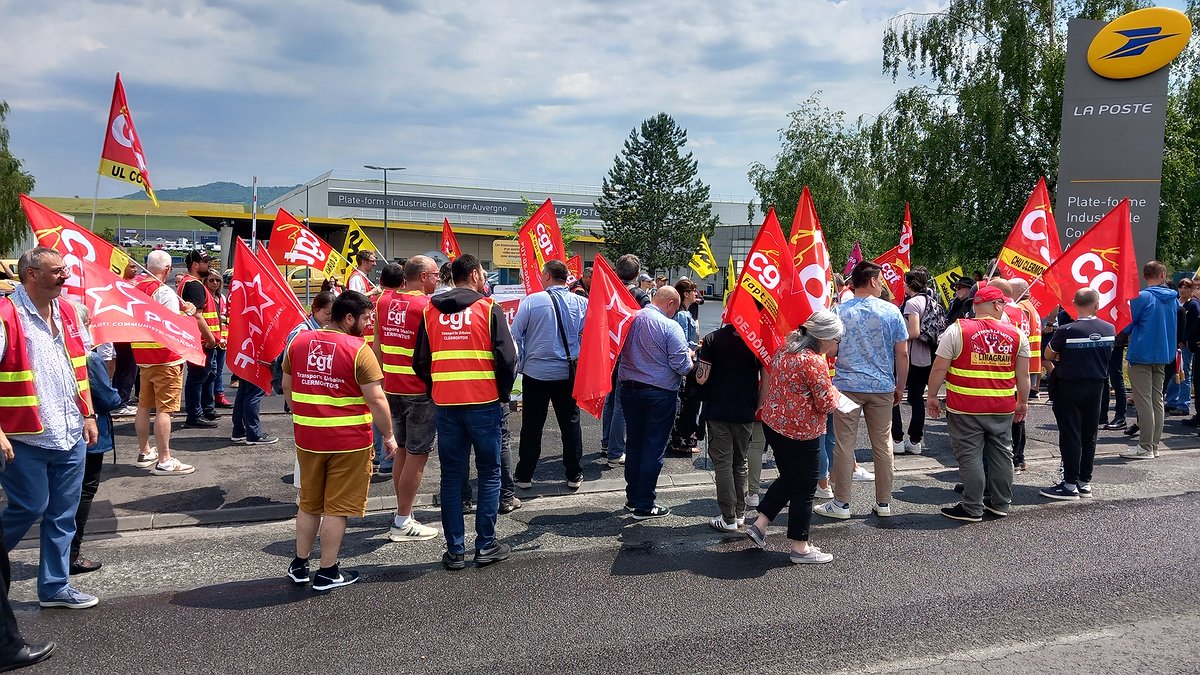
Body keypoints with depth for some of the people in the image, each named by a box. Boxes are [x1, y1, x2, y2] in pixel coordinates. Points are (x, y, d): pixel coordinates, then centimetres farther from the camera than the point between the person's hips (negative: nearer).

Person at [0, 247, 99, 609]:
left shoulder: (66, 312, 9)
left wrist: (88, 415, 14)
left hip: (71, 434, 7)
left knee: (62, 514, 11)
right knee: (30, 507, 2)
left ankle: (54, 586, 23)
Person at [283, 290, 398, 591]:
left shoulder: (299, 342, 3)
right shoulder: (359, 350, -14)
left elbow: (287, 386, 12)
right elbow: (376, 400, -15)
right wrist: (389, 436, -4)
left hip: (307, 438, 5)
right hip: (348, 442, -5)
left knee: (309, 503, 20)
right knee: (337, 507, 6)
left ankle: (299, 566, 29)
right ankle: (327, 572, 15)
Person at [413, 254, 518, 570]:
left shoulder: (430, 311, 6)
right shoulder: (489, 309, -5)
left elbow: (420, 362, 8)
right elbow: (507, 358, -9)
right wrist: (503, 393, 5)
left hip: (445, 405, 3)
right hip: (484, 402, -3)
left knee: (451, 477, 10)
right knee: (489, 473, 10)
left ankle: (455, 550, 14)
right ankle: (486, 545, 13)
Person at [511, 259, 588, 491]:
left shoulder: (532, 300, -10)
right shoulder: (581, 303, -3)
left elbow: (516, 335, -6)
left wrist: (521, 363, 8)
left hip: (536, 372, -2)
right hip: (568, 373, 2)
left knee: (532, 426, 7)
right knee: (570, 423, 11)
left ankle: (524, 476, 15)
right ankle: (574, 475, 18)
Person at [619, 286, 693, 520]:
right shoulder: (670, 327, -15)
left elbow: (620, 351, 13)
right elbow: (682, 366, -17)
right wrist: (691, 362, 4)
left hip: (629, 388, 6)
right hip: (660, 393, -5)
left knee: (633, 444, 16)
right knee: (654, 448, 3)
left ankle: (633, 498, 26)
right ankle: (644, 506, 8)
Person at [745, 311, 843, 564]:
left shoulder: (784, 349, 6)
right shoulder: (814, 361, -21)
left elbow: (769, 383, 17)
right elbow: (827, 404, -18)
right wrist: (834, 391, 1)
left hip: (773, 424, 9)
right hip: (800, 433, -9)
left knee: (788, 478, 24)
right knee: (804, 488, 6)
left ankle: (759, 525, 24)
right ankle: (800, 547, 16)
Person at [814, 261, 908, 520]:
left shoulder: (838, 311, -3)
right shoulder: (891, 311, -2)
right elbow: (903, 354, 1)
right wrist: (900, 387, 11)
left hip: (847, 385, -1)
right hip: (883, 387, 1)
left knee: (844, 445, 4)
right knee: (883, 444, 11)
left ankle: (841, 503, 9)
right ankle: (884, 503, 19)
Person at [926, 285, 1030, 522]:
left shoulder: (958, 330, -6)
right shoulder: (1016, 334, 3)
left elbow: (939, 368, -7)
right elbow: (1023, 374, 8)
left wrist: (932, 396, 2)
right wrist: (1023, 402, 18)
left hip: (965, 408, -4)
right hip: (1003, 408, 4)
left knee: (970, 456, 2)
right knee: (1001, 454, 15)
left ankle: (972, 509, 8)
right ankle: (1000, 504, 26)